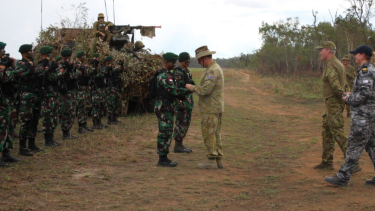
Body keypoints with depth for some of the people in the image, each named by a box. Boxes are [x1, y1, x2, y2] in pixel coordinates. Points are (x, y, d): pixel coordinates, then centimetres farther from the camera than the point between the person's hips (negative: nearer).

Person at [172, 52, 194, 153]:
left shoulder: (187, 71, 16)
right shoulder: (178, 72, -14)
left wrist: (191, 102, 22)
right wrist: (179, 102, -24)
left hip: (188, 102, 10)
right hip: (181, 101, -10)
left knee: (185, 123, 11)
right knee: (181, 123, -6)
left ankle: (180, 145, 18)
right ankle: (177, 146, 1)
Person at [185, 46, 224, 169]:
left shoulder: (212, 71, -17)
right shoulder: (216, 69, 16)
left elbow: (205, 90, -24)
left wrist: (192, 87, -9)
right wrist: (195, 89, 12)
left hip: (210, 109, -10)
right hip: (216, 107, 10)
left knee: (209, 133, -5)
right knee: (215, 134, 12)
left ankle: (211, 161, -2)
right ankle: (218, 160, 16)